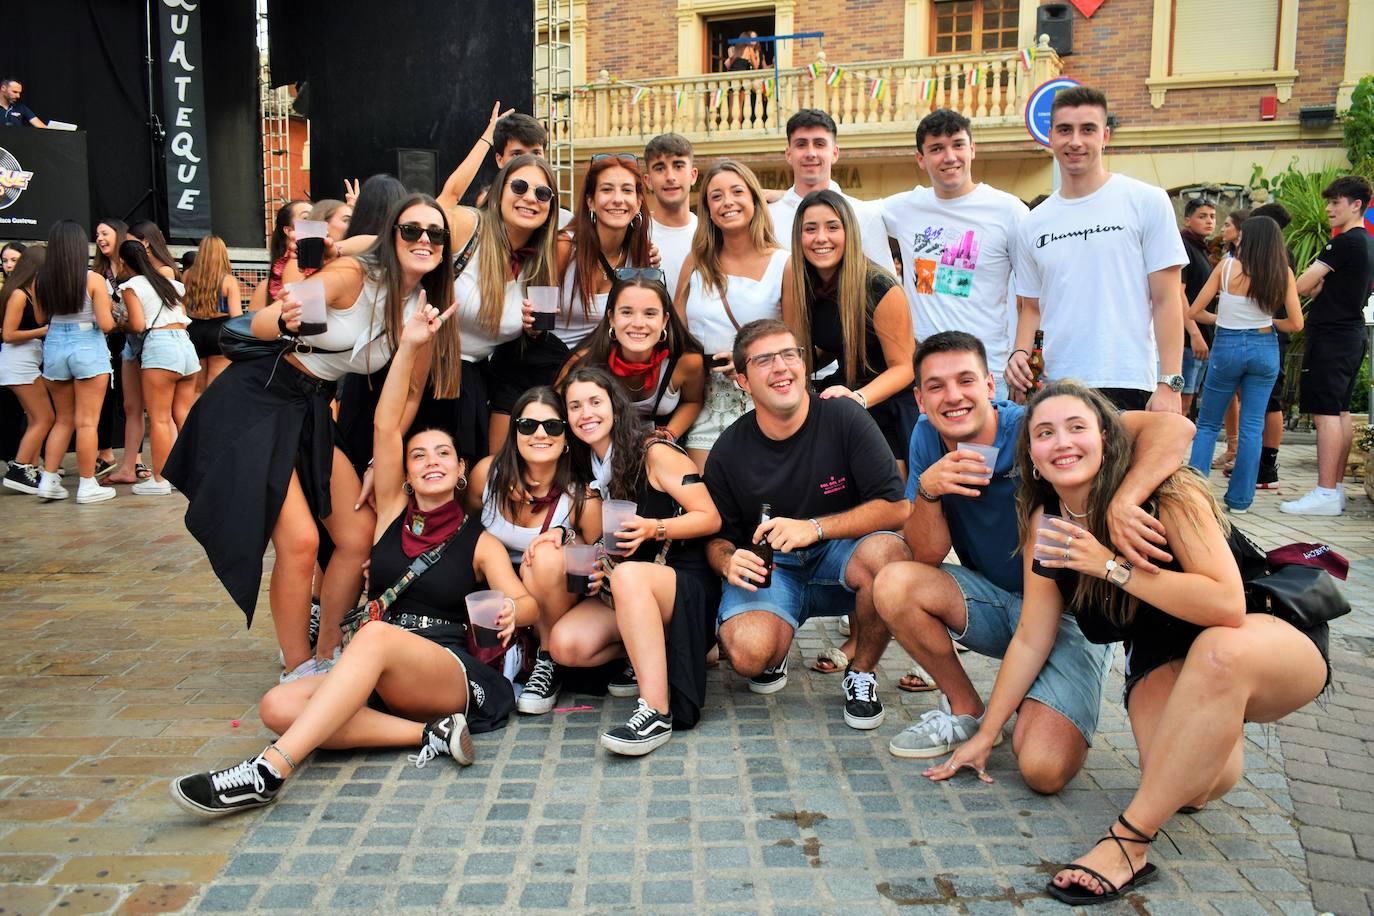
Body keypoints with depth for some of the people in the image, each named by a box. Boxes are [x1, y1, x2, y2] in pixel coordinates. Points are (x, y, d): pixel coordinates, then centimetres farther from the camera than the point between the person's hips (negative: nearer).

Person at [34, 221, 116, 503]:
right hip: (88, 349, -4)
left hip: (54, 347, 5)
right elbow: (106, 324, -14)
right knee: (86, 422, 2)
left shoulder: (40, 281, 0)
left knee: (63, 420, 18)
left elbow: (41, 318, 11)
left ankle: (48, 481, 17)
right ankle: (87, 486, 7)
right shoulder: (93, 280, -12)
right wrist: (108, 308, 6)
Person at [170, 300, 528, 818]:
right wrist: (409, 347, 0)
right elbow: (386, 428, 7)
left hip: (456, 673, -4)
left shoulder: (478, 542, 12)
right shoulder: (393, 514, 17)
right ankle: (429, 734, -26)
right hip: (379, 680, 4)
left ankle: (269, 771, -42)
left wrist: (511, 611, -28)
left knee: (377, 635, -36)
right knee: (279, 706, -23)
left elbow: (523, 599, -3)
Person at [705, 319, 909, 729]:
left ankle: (862, 673, -7)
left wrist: (813, 528, -27)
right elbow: (717, 537, 6)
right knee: (748, 653, -31)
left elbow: (897, 507, -16)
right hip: (767, 567, 0)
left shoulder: (844, 418, -12)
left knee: (887, 552, -36)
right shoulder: (729, 452, -5)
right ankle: (774, 657, 12)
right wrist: (729, 562, -20)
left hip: (837, 556, 0)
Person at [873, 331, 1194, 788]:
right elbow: (927, 557, -9)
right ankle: (965, 710, 1)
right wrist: (927, 489, -28)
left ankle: (1035, 703, 13)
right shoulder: (928, 438, -7)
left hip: (1068, 614, -5)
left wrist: (1122, 504, -49)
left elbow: (1173, 426, -32)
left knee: (1044, 770, -24)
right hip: (993, 602, 5)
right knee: (894, 585, -22)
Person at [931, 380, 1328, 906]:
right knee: (1191, 787, -23)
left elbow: (1228, 606, -33)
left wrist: (1111, 566, -35)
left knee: (1219, 651, -40)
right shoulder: (1044, 525, -9)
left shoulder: (1166, 493, -25)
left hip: (1271, 634, -4)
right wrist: (985, 735, 1)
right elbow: (1030, 640, -2)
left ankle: (1127, 843, -31)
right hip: (1164, 660, 4)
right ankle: (1218, 733, 18)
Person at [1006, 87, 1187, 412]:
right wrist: (1020, 351, -3)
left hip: (1126, 386, -3)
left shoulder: (1147, 202, 1)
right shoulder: (1033, 223, 12)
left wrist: (1169, 384, -9)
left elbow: (1166, 301, -3)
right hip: (1052, 387, 4)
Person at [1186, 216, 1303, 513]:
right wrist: (1269, 322, 16)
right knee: (1252, 427, 7)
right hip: (1265, 348, 2)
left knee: (1207, 424, 10)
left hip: (1227, 346, -2)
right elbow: (1296, 324, -3)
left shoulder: (1227, 266, -7)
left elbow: (1193, 312, -6)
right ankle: (1240, 500, 9)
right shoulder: (1283, 272, -2)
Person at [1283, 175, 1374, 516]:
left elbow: (1302, 286, -14)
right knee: (1340, 413, 11)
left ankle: (1325, 494, -12)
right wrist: (1318, 286, 7)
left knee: (1325, 412, -10)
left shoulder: (1346, 242, -14)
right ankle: (1336, 489, 16)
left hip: (1331, 336, -10)